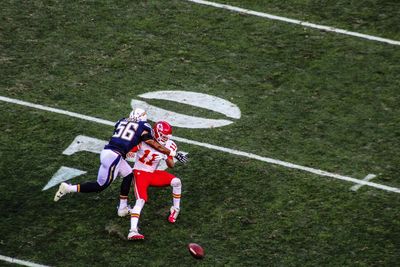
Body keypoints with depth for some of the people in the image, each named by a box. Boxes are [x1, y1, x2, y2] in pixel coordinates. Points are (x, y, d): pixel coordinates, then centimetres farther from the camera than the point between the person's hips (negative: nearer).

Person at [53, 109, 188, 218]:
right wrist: (173, 153, 11)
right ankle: (68, 188, 1)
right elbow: (156, 146, 4)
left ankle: (123, 208, 25)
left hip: (106, 152, 7)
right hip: (114, 156, -7)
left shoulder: (122, 122, 18)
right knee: (100, 186, 5)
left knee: (128, 175, 23)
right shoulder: (143, 128, 3)